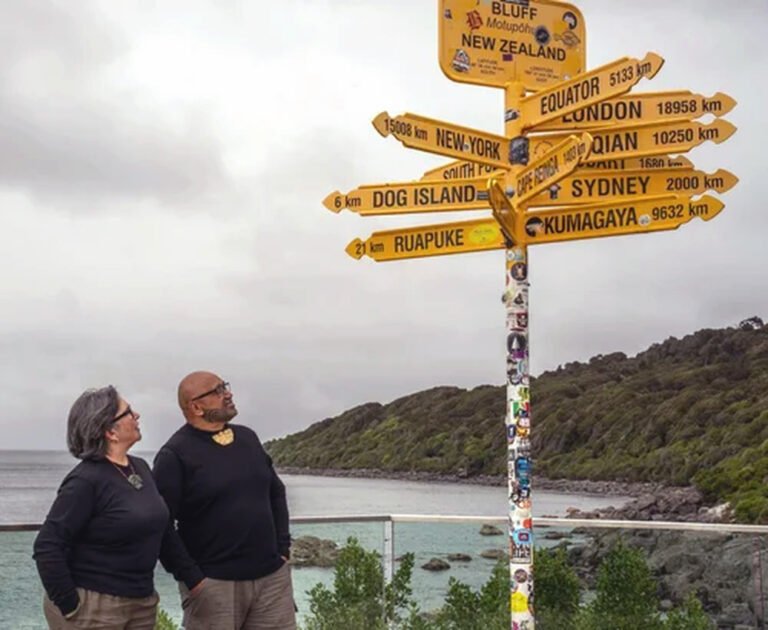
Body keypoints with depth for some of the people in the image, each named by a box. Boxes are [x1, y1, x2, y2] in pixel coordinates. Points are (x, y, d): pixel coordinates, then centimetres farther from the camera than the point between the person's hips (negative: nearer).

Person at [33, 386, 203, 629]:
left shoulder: (141, 468, 8)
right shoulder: (86, 481, -16)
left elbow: (163, 530, 15)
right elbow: (47, 546, -19)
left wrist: (194, 579, 13)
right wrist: (68, 606, -18)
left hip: (142, 602, 8)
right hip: (92, 607, -7)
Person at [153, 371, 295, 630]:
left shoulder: (247, 438, 11)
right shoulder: (175, 455, -9)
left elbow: (276, 493, 21)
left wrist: (282, 548, 13)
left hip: (272, 576, 6)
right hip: (212, 584, -6)